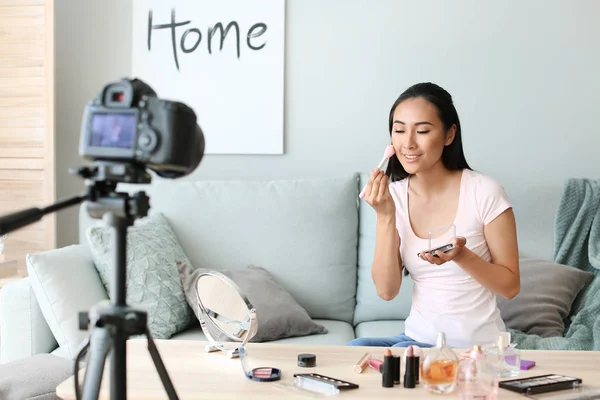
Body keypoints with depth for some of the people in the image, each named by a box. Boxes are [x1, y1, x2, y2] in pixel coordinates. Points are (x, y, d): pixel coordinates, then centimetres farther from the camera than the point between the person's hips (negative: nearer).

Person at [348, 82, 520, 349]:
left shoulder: (484, 192, -14)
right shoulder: (393, 195, -1)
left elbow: (510, 286, -8)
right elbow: (386, 291, -7)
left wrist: (460, 256, -25)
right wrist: (385, 217, -17)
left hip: (474, 345, -4)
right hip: (418, 337, 4)